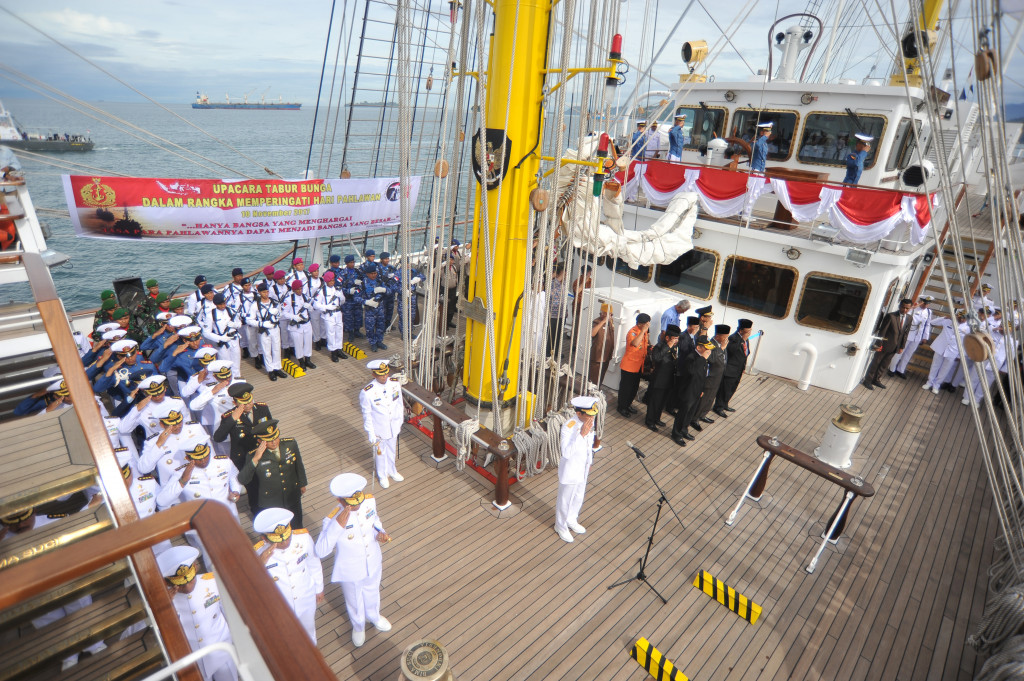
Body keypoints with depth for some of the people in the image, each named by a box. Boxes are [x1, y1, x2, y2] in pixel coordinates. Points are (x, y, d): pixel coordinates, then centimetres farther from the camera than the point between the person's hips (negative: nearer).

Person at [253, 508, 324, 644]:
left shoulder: (303, 538, -27)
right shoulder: (259, 553, -33)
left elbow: (314, 564, -9)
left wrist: (319, 589, 5)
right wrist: (259, 565, -50)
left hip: (307, 600, 2)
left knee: (309, 628, 31)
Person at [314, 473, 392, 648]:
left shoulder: (369, 501, -21)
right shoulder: (333, 519, -35)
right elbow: (320, 552, -41)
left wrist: (380, 533, -18)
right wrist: (338, 526, -51)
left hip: (373, 563, 4)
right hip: (351, 571, -3)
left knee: (372, 593, 32)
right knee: (355, 601, 26)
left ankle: (374, 617, 64)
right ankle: (358, 626, 59)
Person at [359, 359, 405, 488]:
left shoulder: (395, 383, -13)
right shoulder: (366, 393, -26)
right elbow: (367, 415, -16)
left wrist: (399, 423, 7)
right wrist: (371, 435, -13)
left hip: (393, 428, 4)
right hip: (379, 431, -4)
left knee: (392, 451, 26)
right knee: (380, 453, 20)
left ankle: (391, 471, 54)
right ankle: (382, 476, 47)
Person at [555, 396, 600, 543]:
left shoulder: (590, 422, -10)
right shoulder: (568, 426, -32)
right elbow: (566, 452, -39)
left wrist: (589, 463, 16)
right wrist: (581, 434, -44)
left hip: (583, 467, 7)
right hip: (570, 469, -7)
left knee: (579, 496, 27)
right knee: (565, 499, 15)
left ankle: (571, 520, 53)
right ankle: (561, 526, 41)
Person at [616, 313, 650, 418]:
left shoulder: (644, 332, 5)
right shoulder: (632, 332, -21)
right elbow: (635, 343, -42)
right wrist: (643, 331, -37)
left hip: (638, 366, 8)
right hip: (628, 366, -8)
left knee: (634, 387, 19)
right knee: (625, 387, 4)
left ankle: (628, 405, 36)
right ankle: (621, 408, 18)